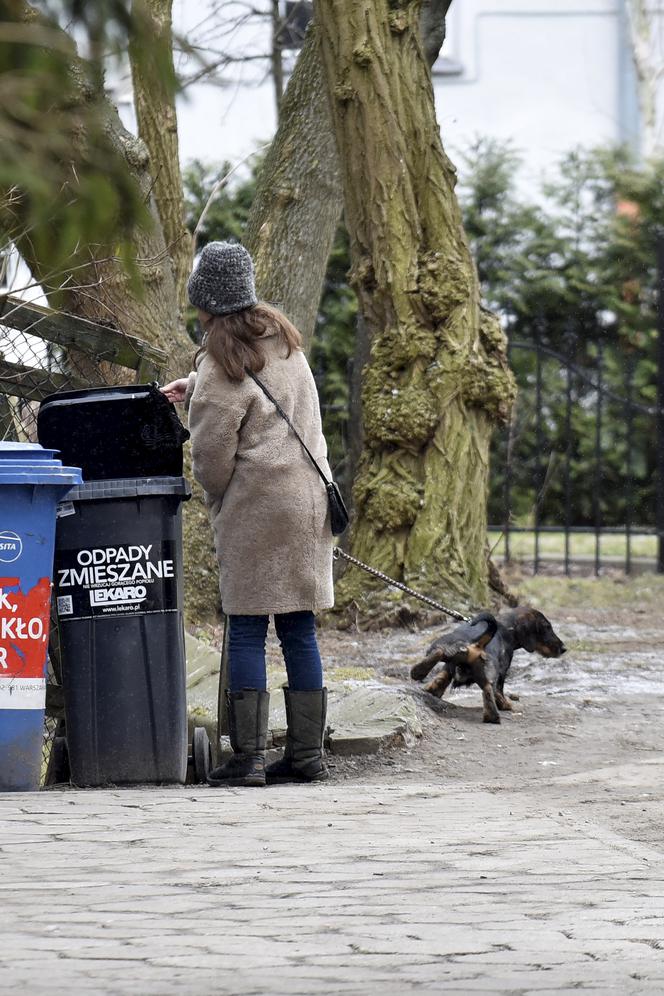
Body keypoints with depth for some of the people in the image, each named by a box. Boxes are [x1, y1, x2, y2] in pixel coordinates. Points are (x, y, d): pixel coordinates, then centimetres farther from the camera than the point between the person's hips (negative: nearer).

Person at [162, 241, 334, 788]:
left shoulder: (222, 366, -13)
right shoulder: (282, 334, 10)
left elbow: (211, 456, -9)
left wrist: (219, 504, 9)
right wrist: (194, 385, 31)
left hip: (256, 507, -7)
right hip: (311, 497, 7)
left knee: (246, 631, -3)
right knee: (299, 629, 9)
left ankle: (247, 757, -5)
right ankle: (307, 753, 10)